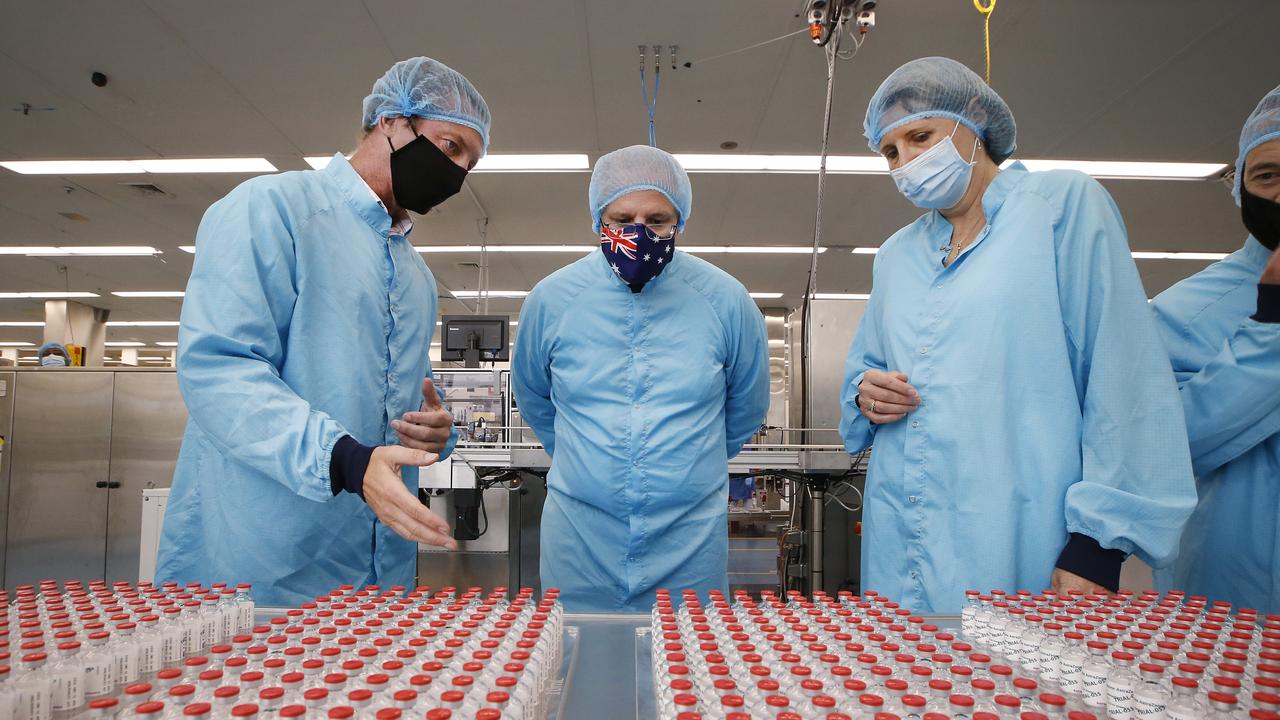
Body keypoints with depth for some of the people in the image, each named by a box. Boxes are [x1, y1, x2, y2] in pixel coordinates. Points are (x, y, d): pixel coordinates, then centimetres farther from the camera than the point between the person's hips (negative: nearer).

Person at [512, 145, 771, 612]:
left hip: (691, 540, 0)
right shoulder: (551, 299, -4)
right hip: (579, 540, 1)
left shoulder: (726, 301, -6)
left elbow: (747, 407, 11)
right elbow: (532, 399, 14)